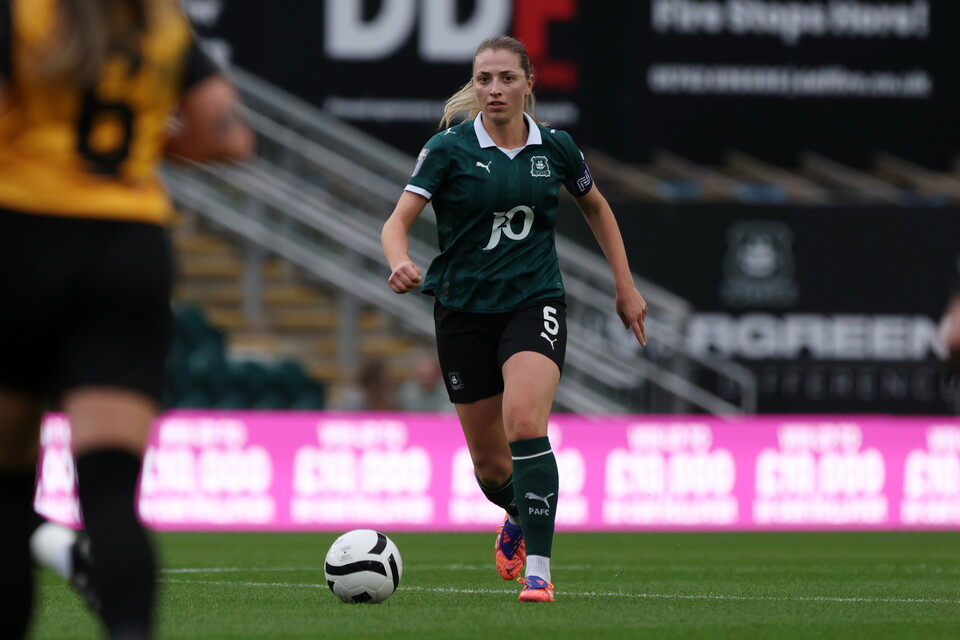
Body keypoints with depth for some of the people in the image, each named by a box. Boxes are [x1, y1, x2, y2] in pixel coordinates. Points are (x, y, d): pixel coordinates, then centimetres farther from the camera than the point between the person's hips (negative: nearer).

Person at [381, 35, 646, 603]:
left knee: (524, 424, -26)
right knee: (490, 465, 7)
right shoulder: (449, 149, -5)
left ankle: (538, 568, -25)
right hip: (464, 313, 1)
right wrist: (400, 264, -35)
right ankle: (519, 518, 44)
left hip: (534, 305, -1)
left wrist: (626, 285, 18)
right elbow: (398, 221, -13)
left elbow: (596, 207, 20)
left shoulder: (555, 148, 2)